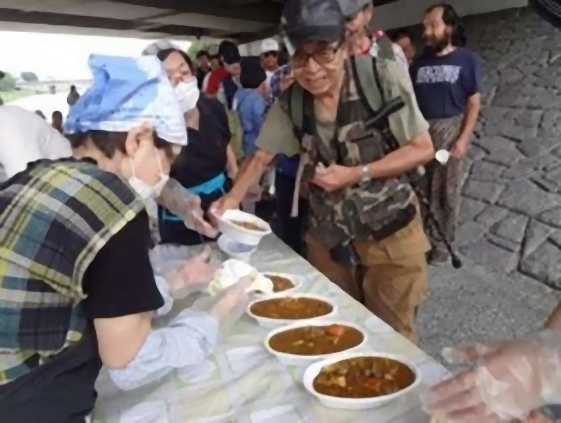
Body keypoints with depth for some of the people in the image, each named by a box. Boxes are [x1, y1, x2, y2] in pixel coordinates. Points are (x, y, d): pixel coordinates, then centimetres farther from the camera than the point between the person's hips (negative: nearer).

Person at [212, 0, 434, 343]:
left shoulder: (383, 77, -17)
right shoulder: (290, 102, -8)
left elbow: (423, 149, -12)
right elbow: (263, 157, 2)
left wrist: (356, 174, -22)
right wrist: (232, 199, -13)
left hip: (390, 235, -3)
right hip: (327, 238, 3)